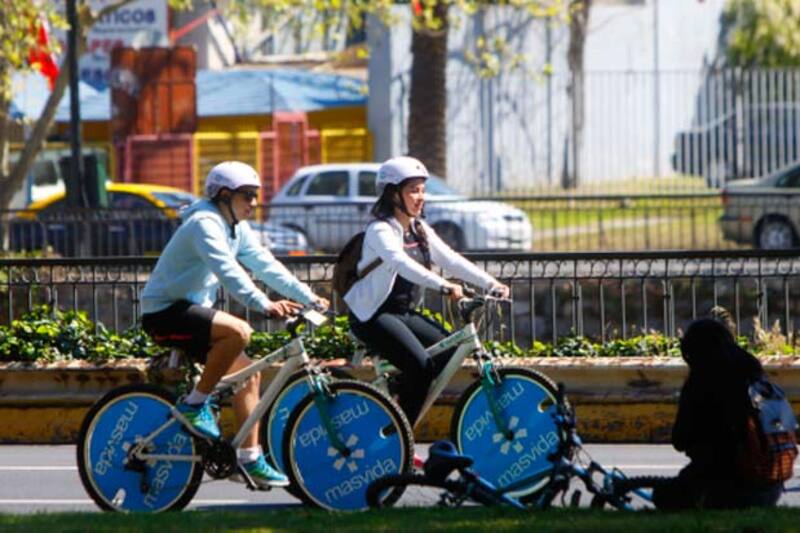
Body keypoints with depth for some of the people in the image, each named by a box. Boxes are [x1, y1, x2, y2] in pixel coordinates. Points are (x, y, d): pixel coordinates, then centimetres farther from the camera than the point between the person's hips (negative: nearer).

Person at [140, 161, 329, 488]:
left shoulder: (236, 228, 12)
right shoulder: (205, 224, -19)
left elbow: (264, 264, 9)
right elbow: (227, 270, -33)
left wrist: (307, 297, -1)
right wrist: (263, 305, -44)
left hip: (191, 309, 10)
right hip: (164, 312, -10)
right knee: (238, 331, -31)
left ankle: (250, 458, 7)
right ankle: (194, 405, -18)